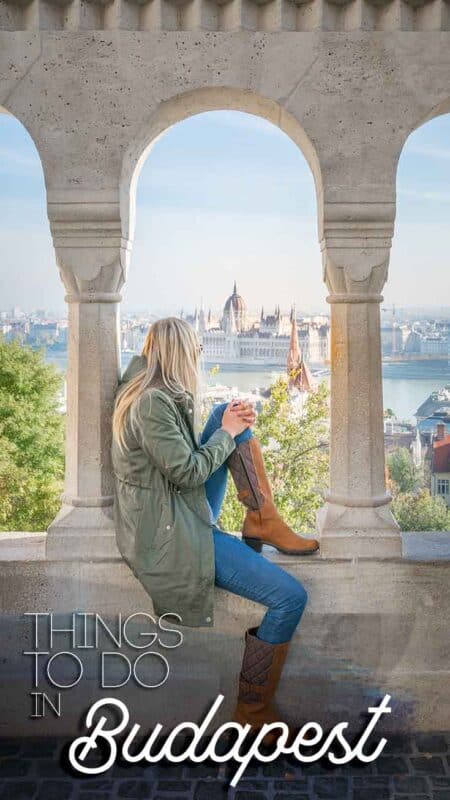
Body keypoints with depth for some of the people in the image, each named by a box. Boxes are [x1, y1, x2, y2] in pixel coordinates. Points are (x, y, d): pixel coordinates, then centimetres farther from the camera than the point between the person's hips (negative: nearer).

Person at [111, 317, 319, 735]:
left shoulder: (148, 389, 8)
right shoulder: (151, 402, -22)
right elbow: (188, 471, -21)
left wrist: (230, 422, 2)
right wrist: (228, 433, -6)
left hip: (184, 513, 10)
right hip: (169, 536, -10)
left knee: (228, 410, 7)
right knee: (291, 597, -13)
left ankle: (263, 521, 1)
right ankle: (252, 712, 4)